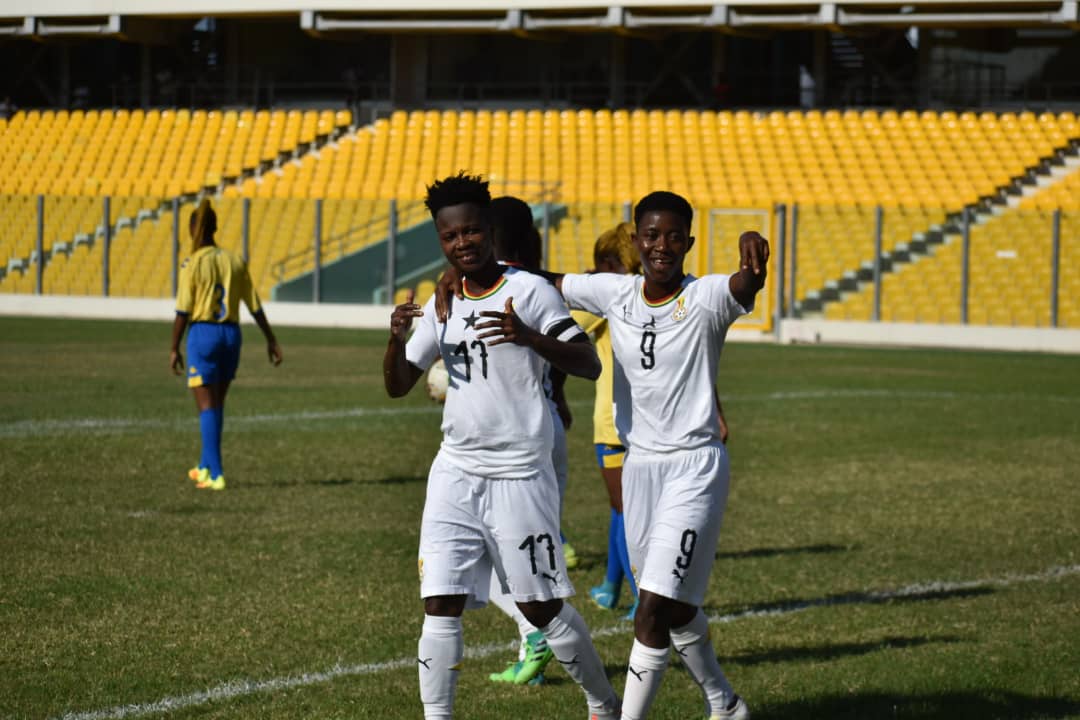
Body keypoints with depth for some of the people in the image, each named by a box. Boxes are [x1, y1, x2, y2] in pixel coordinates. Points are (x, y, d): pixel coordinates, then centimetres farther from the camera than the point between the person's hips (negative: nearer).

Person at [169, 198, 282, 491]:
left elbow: (183, 312, -11)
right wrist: (271, 340, 15)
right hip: (231, 335, 5)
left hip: (202, 335, -5)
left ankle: (215, 475, -7)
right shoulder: (235, 261, 5)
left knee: (208, 407, -1)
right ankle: (205, 467, 31)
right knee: (217, 404, 18)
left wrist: (174, 349, -4)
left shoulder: (192, 265, -10)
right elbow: (255, 306, 8)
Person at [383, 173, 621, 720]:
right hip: (455, 472, 4)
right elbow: (398, 386, 11)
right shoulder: (441, 304, 10)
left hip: (520, 475, -4)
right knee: (441, 606, -6)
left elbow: (589, 365, -13)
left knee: (543, 608, 5)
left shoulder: (529, 291, -7)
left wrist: (527, 336, -29)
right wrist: (397, 338, -10)